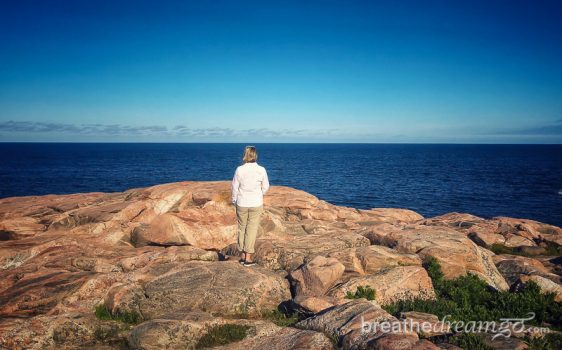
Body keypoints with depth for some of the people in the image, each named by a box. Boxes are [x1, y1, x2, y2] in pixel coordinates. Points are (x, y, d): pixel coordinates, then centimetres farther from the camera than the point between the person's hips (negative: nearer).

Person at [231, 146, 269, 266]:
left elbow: (235, 187, -1)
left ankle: (243, 255, 20)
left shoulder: (239, 170, -9)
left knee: (242, 228, 14)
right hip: (256, 204, 0)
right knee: (252, 229, 7)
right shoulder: (261, 170, -8)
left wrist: (234, 201, 15)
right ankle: (248, 257, 9)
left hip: (242, 203, 0)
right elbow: (266, 187, 3)